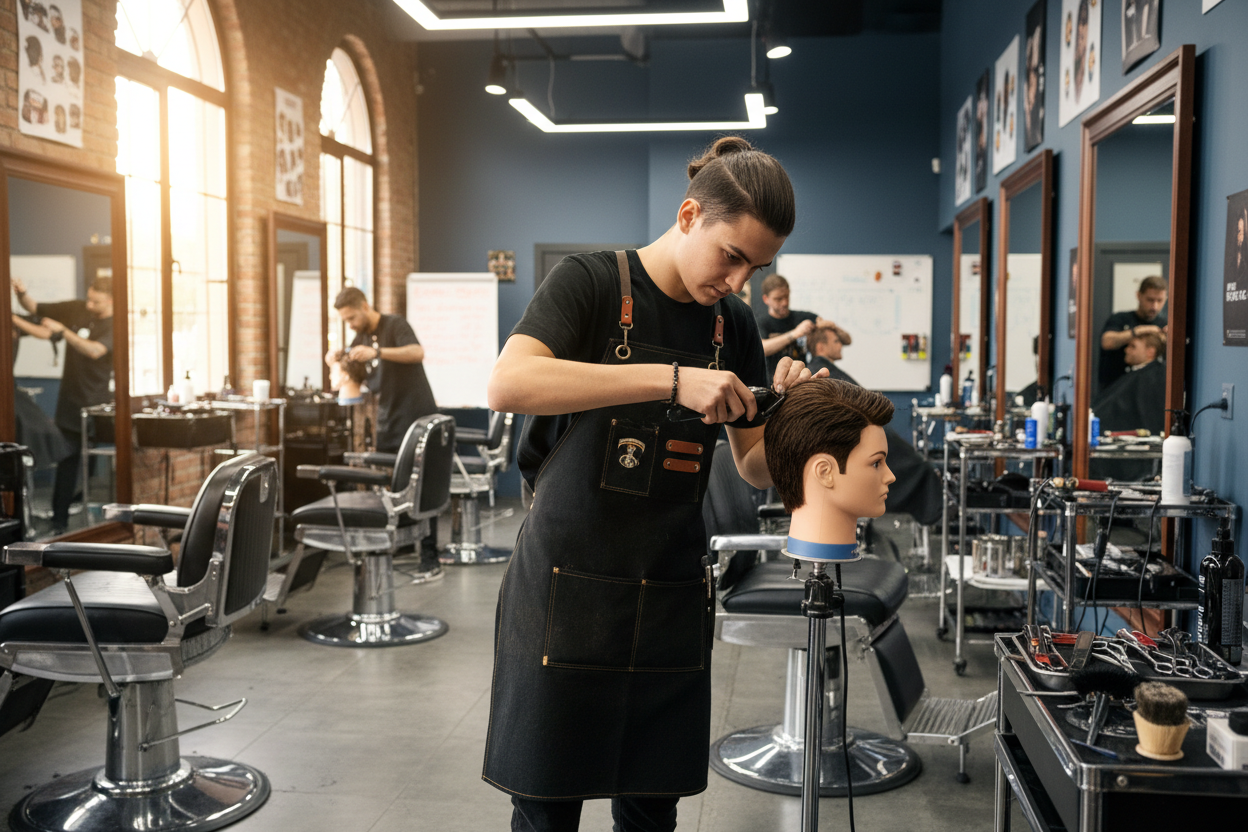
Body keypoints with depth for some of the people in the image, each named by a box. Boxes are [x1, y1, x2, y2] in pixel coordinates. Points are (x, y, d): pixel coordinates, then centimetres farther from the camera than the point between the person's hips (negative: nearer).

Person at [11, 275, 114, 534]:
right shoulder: (75, 309, 2)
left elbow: (94, 350, -27)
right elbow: (33, 308, 9)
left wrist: (62, 330, -29)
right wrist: (22, 294, -10)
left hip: (97, 404, -4)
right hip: (70, 400, 4)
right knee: (66, 463, 6)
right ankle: (59, 521, 10)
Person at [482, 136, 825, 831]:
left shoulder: (735, 325, 8)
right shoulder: (592, 282, -8)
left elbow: (757, 469, 12)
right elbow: (508, 384, -26)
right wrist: (672, 379, -30)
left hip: (673, 598, 5)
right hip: (569, 586, -4)